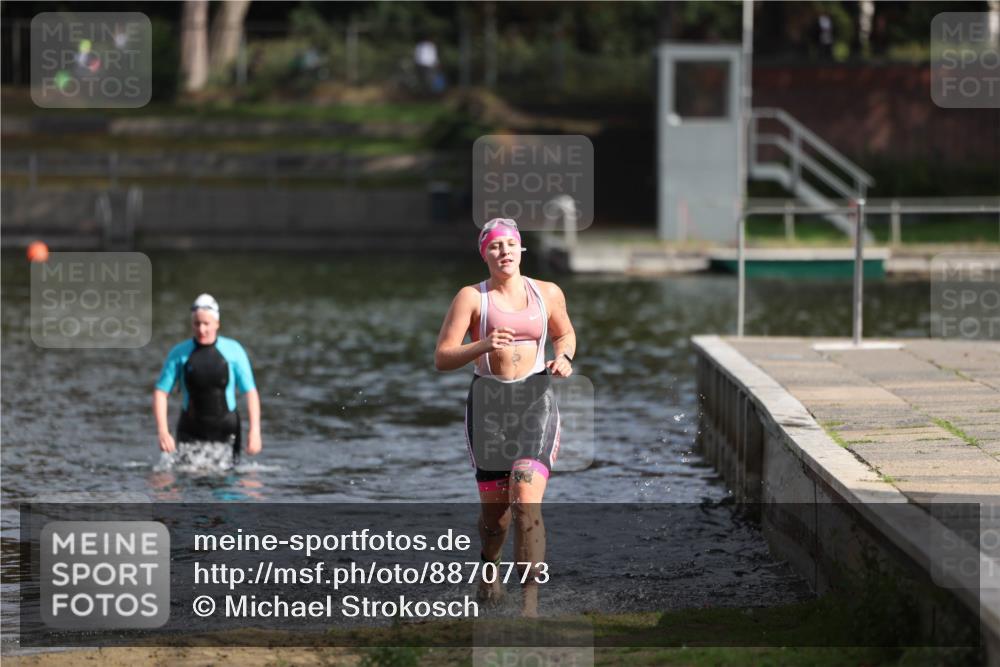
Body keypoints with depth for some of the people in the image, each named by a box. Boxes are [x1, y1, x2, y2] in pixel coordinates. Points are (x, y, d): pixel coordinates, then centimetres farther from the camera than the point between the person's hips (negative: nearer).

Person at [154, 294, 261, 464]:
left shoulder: (233, 351, -3)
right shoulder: (179, 353, -1)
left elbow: (250, 392, -3)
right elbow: (160, 392, 0)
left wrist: (255, 430, -14)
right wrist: (163, 432, -11)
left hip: (225, 430, 0)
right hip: (190, 430, 0)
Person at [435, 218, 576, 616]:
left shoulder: (548, 293, 8)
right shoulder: (471, 297, -1)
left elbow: (565, 333, 27)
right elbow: (442, 359, -5)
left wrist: (564, 358, 5)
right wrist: (482, 346, -22)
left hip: (535, 402, 0)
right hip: (488, 401, 0)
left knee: (527, 503, -18)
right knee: (495, 510, 10)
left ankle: (530, 604, -19)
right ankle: (490, 564, 46)